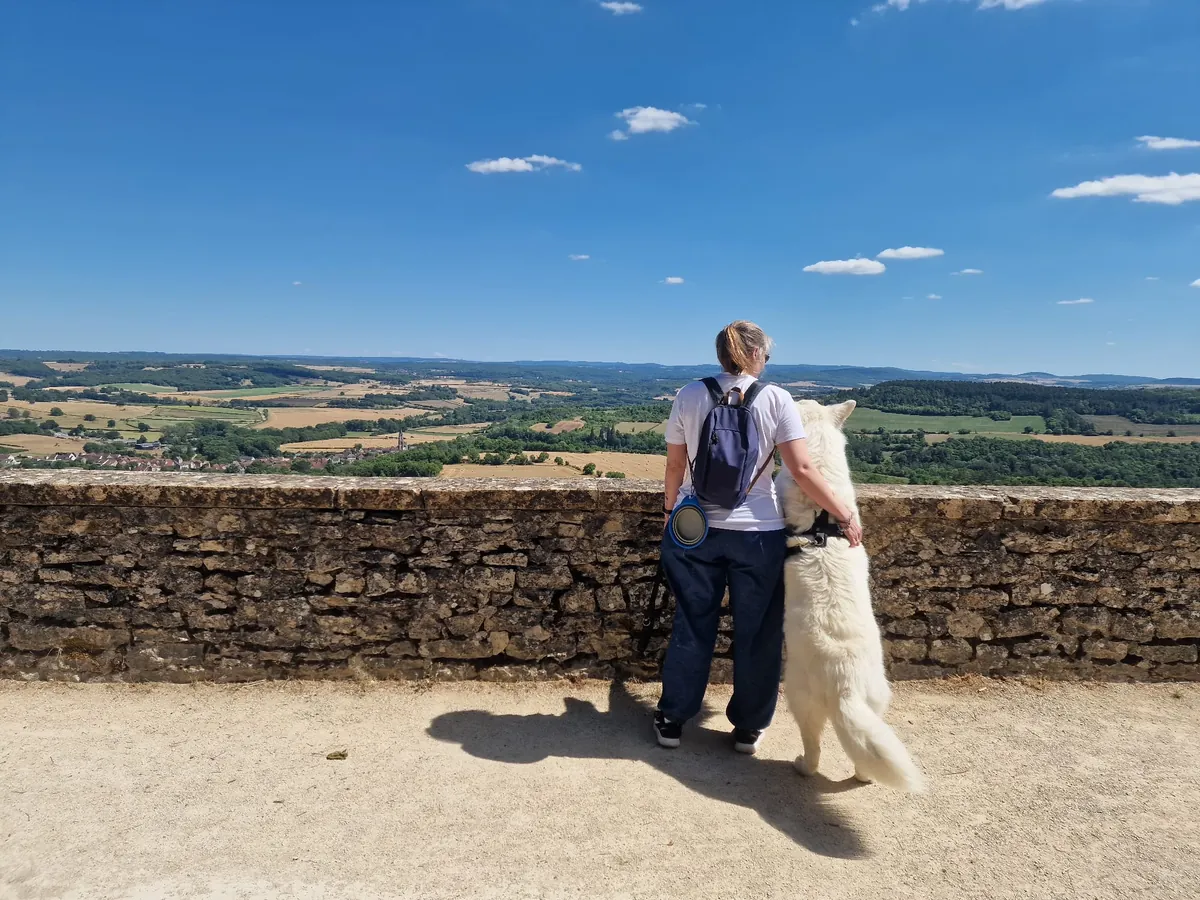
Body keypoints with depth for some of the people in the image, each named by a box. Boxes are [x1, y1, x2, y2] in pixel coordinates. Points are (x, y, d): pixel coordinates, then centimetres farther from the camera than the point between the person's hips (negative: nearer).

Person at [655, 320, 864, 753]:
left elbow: (675, 465, 4)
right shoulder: (775, 398, -7)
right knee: (757, 632, 13)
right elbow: (802, 470, -13)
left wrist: (670, 508, 20)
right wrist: (846, 515, -4)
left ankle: (672, 720, 26)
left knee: (692, 625, 15)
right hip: (758, 533, -2)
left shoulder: (689, 396, -1)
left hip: (696, 528, 2)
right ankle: (748, 727, 27)